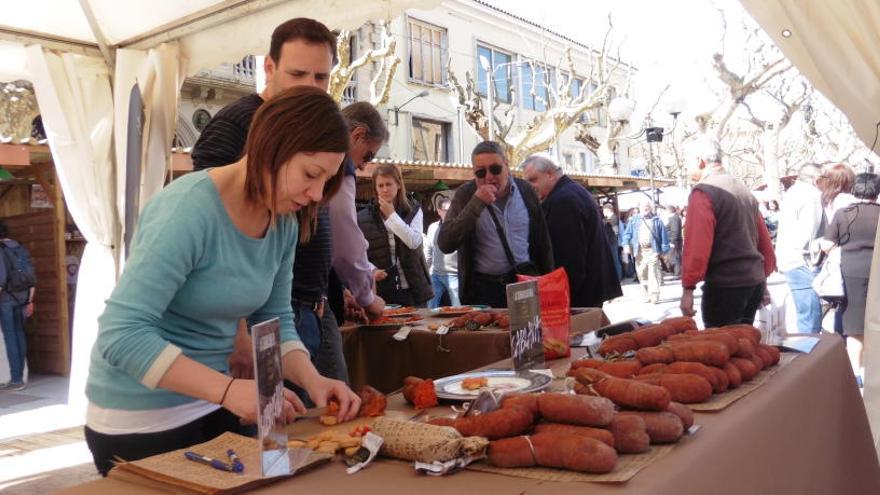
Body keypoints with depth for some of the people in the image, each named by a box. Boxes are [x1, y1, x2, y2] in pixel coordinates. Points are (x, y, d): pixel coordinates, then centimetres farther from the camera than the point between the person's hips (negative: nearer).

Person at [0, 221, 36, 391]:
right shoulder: (22, 249, 8)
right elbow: (32, 278, 9)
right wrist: (30, 300, 15)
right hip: (22, 298, 6)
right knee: (20, 334, 12)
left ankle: (16, 379, -1)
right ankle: (20, 376, 16)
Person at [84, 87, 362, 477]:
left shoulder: (284, 223, -3)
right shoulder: (189, 208, -26)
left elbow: (275, 322, 4)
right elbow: (121, 334, -29)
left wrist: (312, 379, -13)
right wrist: (228, 389, -35)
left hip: (210, 408, 7)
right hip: (141, 420, -7)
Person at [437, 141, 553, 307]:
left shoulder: (525, 190, 3)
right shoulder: (465, 194, -5)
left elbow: (542, 242, 11)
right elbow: (445, 244, -16)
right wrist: (476, 204, -22)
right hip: (483, 288, -2)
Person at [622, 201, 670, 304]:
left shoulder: (656, 220, 7)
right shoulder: (633, 220, 12)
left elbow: (664, 235, 6)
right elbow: (627, 233, 7)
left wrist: (664, 250, 1)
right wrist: (626, 244, -9)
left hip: (652, 250, -2)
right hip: (639, 251, 3)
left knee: (653, 272, -10)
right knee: (642, 273, 5)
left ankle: (654, 295, -10)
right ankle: (647, 294, 17)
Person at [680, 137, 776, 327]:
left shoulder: (703, 192, -10)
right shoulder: (743, 189, 15)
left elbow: (697, 245, -19)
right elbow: (764, 239, 17)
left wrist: (688, 287, -19)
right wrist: (762, 279, 24)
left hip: (725, 285, -8)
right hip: (755, 281, 8)